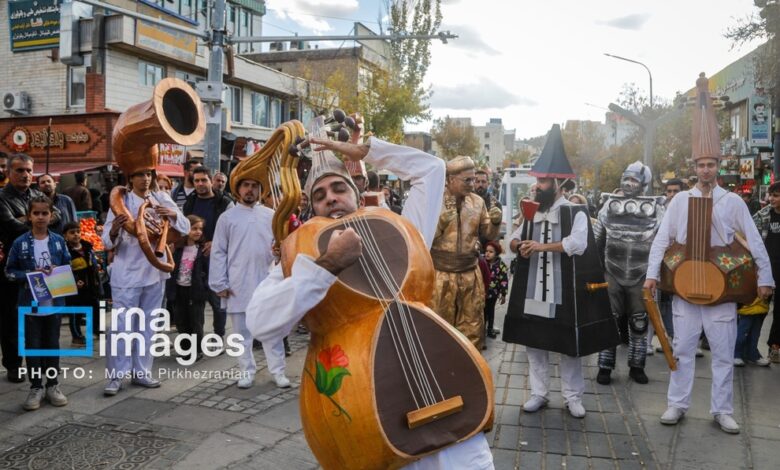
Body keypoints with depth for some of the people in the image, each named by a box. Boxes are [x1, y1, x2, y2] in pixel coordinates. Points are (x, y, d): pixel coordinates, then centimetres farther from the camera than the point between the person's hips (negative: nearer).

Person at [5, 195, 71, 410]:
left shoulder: (59, 241, 0)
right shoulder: (20, 243, -5)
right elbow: (10, 271, -1)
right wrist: (30, 275, -16)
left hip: (54, 302, 1)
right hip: (30, 304, -1)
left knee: (52, 344, 11)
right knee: (32, 346, 6)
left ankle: (53, 385, 22)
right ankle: (35, 388, 18)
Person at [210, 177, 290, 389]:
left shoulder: (270, 215, 5)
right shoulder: (227, 217, 2)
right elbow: (218, 252, 1)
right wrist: (220, 283, -4)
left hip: (266, 282, 1)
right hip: (238, 284, 0)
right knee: (242, 331, 9)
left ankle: (278, 371, 13)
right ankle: (247, 372, 20)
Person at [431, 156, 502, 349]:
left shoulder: (477, 201, 5)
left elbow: (488, 235, 11)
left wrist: (495, 222, -9)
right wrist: (440, 223, -23)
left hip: (470, 274, 4)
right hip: (441, 274, -3)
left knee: (473, 328, 12)